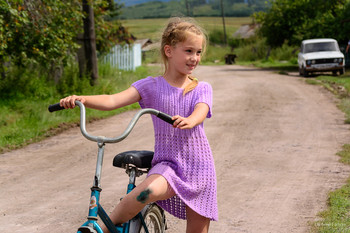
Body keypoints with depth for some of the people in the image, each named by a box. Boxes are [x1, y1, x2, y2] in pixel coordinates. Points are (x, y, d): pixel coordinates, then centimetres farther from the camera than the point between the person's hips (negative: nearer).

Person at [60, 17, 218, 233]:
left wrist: (189, 121, -44)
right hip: (168, 163, -2)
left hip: (199, 167, 2)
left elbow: (201, 112, -19)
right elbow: (112, 100, -12)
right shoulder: (151, 86, 1)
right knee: (148, 191, -35)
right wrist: (81, 99, -31)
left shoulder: (202, 89, 3)